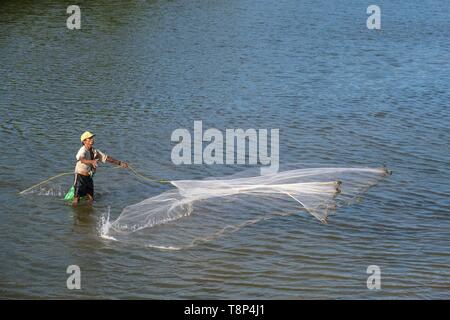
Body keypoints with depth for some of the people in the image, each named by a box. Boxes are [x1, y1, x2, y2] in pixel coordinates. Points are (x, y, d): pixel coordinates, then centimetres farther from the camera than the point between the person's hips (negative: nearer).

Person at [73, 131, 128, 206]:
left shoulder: (95, 151, 5)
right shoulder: (83, 151, -18)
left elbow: (107, 158, 11)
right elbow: (82, 160, -40)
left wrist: (120, 163, 7)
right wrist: (92, 162, -60)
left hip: (89, 177, 7)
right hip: (80, 176, -7)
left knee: (91, 199, 10)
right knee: (76, 202, -9)